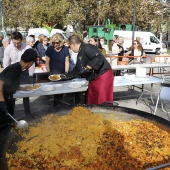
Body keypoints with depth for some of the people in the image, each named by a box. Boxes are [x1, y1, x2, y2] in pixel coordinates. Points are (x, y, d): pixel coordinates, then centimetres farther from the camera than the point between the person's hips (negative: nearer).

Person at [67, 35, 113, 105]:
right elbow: (77, 69, 25)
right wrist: (67, 75, 26)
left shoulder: (87, 48, -17)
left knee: (103, 102, -8)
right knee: (91, 101, 15)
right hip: (94, 78, 10)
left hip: (103, 75, -10)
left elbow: (99, 58, -29)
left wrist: (87, 68, -26)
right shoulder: (80, 54, 15)